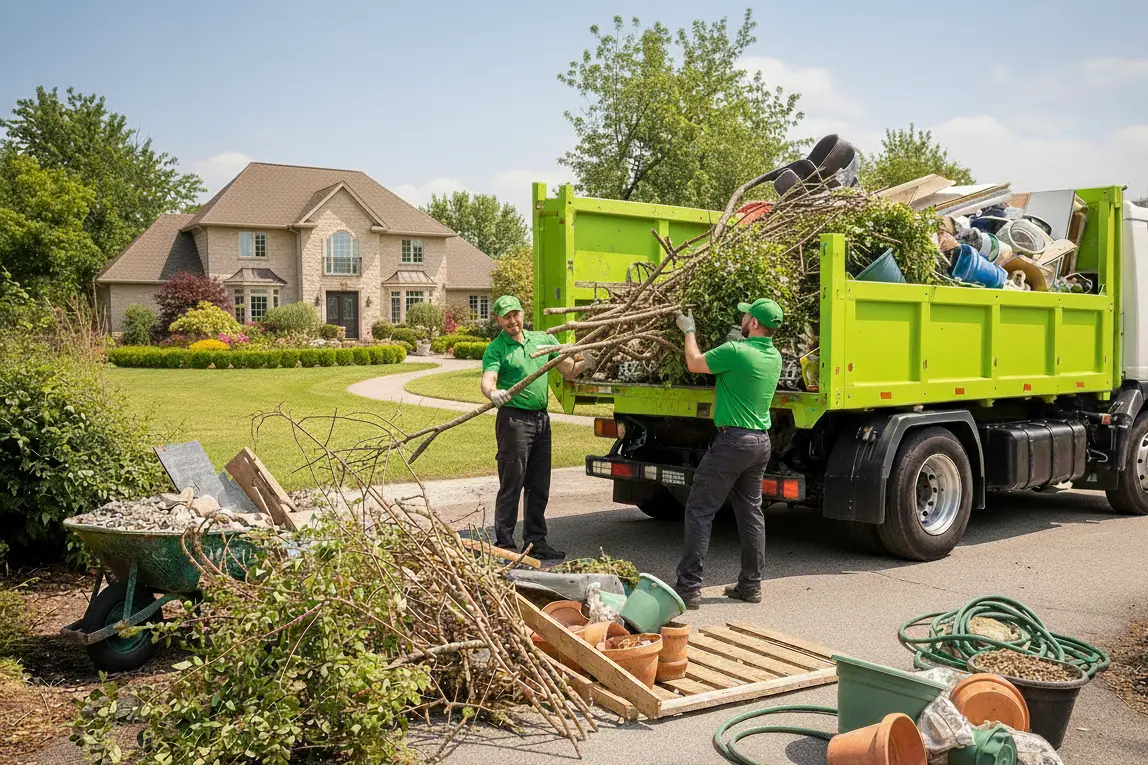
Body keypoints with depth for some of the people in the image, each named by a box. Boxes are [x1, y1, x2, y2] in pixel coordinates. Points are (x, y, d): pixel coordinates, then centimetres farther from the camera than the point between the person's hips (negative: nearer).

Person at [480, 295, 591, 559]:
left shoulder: (543, 339, 13)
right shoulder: (496, 349, -3)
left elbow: (569, 371, 12)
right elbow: (487, 381, -19)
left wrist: (587, 361, -9)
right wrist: (493, 393, -41)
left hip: (541, 419, 6)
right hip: (514, 419, -6)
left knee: (539, 486, 12)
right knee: (511, 485, -3)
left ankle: (535, 541, 23)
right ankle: (504, 543, 5)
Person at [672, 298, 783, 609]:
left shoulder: (735, 351, -16)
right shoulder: (774, 357, 8)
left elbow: (694, 363, -2)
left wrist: (688, 331, 13)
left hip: (733, 440, -8)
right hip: (761, 441, 8)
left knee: (699, 510, -3)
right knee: (751, 512, 14)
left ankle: (688, 587, -5)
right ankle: (751, 585, 20)